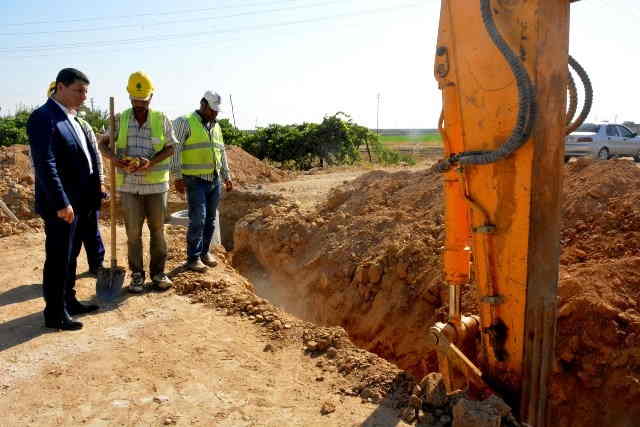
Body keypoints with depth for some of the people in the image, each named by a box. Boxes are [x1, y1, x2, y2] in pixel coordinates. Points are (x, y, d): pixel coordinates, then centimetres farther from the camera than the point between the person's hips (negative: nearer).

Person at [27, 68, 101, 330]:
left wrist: (93, 197, 15)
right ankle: (54, 314, 14)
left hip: (80, 203, 9)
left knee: (71, 255, 18)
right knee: (58, 259, 2)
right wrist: (61, 203, -23)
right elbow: (45, 165, -21)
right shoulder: (43, 117, -14)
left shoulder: (73, 120, 14)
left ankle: (68, 301, 32)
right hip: (61, 205, -9)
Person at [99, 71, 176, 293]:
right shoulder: (120, 120, 3)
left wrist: (151, 162, -16)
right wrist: (118, 161, -16)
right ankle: (136, 275, 16)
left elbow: (170, 148, 1)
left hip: (156, 185, 0)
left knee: (158, 229, 7)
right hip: (129, 185, 1)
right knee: (133, 231, 4)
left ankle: (158, 272, 20)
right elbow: (103, 144, 4)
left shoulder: (162, 120, 1)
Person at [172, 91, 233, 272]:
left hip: (215, 180, 7)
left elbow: (222, 152, 23)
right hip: (195, 181, -6)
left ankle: (204, 252, 21)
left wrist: (227, 176, 19)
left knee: (210, 220, 9)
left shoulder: (216, 126, 17)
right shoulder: (185, 122, -4)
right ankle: (193, 258, 1)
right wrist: (178, 176, -15)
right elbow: (175, 149, -10)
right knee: (197, 220, -9)